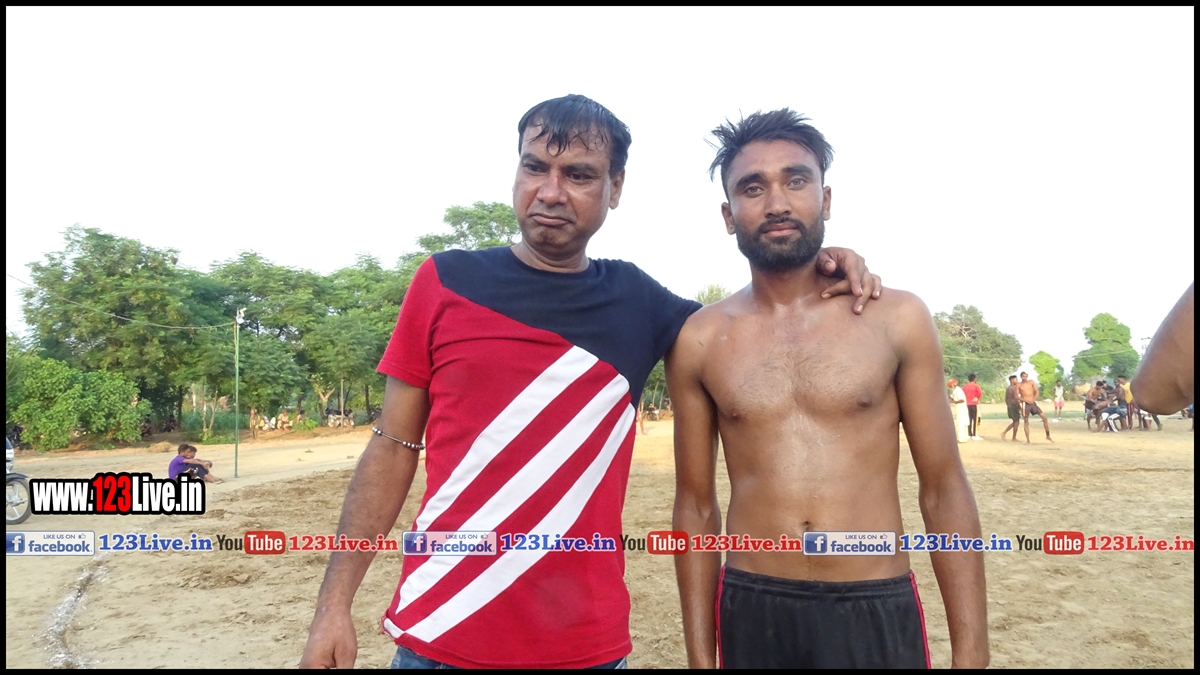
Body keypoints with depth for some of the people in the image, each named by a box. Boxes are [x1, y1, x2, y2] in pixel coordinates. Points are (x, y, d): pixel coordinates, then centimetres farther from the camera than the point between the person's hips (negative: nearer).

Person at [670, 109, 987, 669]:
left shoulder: (897, 319, -3)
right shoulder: (699, 341, -3)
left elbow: (944, 490, 0)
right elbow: (696, 505, 3)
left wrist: (970, 652, -2)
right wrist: (700, 656, 4)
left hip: (878, 612, 0)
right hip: (750, 612, 1)